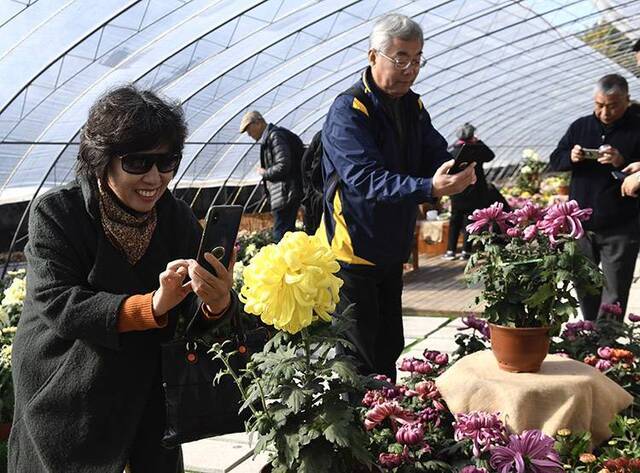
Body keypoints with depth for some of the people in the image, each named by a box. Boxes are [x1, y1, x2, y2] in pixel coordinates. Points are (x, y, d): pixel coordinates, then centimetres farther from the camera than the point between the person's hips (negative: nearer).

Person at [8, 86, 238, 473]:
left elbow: (193, 311, -9)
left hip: (149, 394, 4)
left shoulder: (177, 216, -5)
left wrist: (216, 304, -34)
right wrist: (151, 306, -36)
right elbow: (57, 304, -24)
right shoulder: (56, 212, -16)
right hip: (66, 400, -3)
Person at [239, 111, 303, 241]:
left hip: (285, 194, -11)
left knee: (281, 235, -11)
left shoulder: (275, 136, -12)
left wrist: (264, 173, -7)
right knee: (288, 232, 14)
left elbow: (283, 166, -21)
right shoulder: (269, 136, 19)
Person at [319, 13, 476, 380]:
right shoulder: (348, 110, -17)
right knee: (359, 364, -2)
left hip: (392, 251, 8)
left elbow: (437, 155, 4)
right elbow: (365, 178, -29)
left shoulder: (413, 106, 9)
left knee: (389, 351, 17)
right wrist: (428, 188, -43)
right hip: (353, 253, -8)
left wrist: (459, 173, -21)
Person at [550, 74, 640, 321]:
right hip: (581, 224, 4)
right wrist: (570, 157, -11)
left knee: (614, 292, 0)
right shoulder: (580, 126, 8)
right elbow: (555, 161, 11)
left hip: (620, 229, -4)